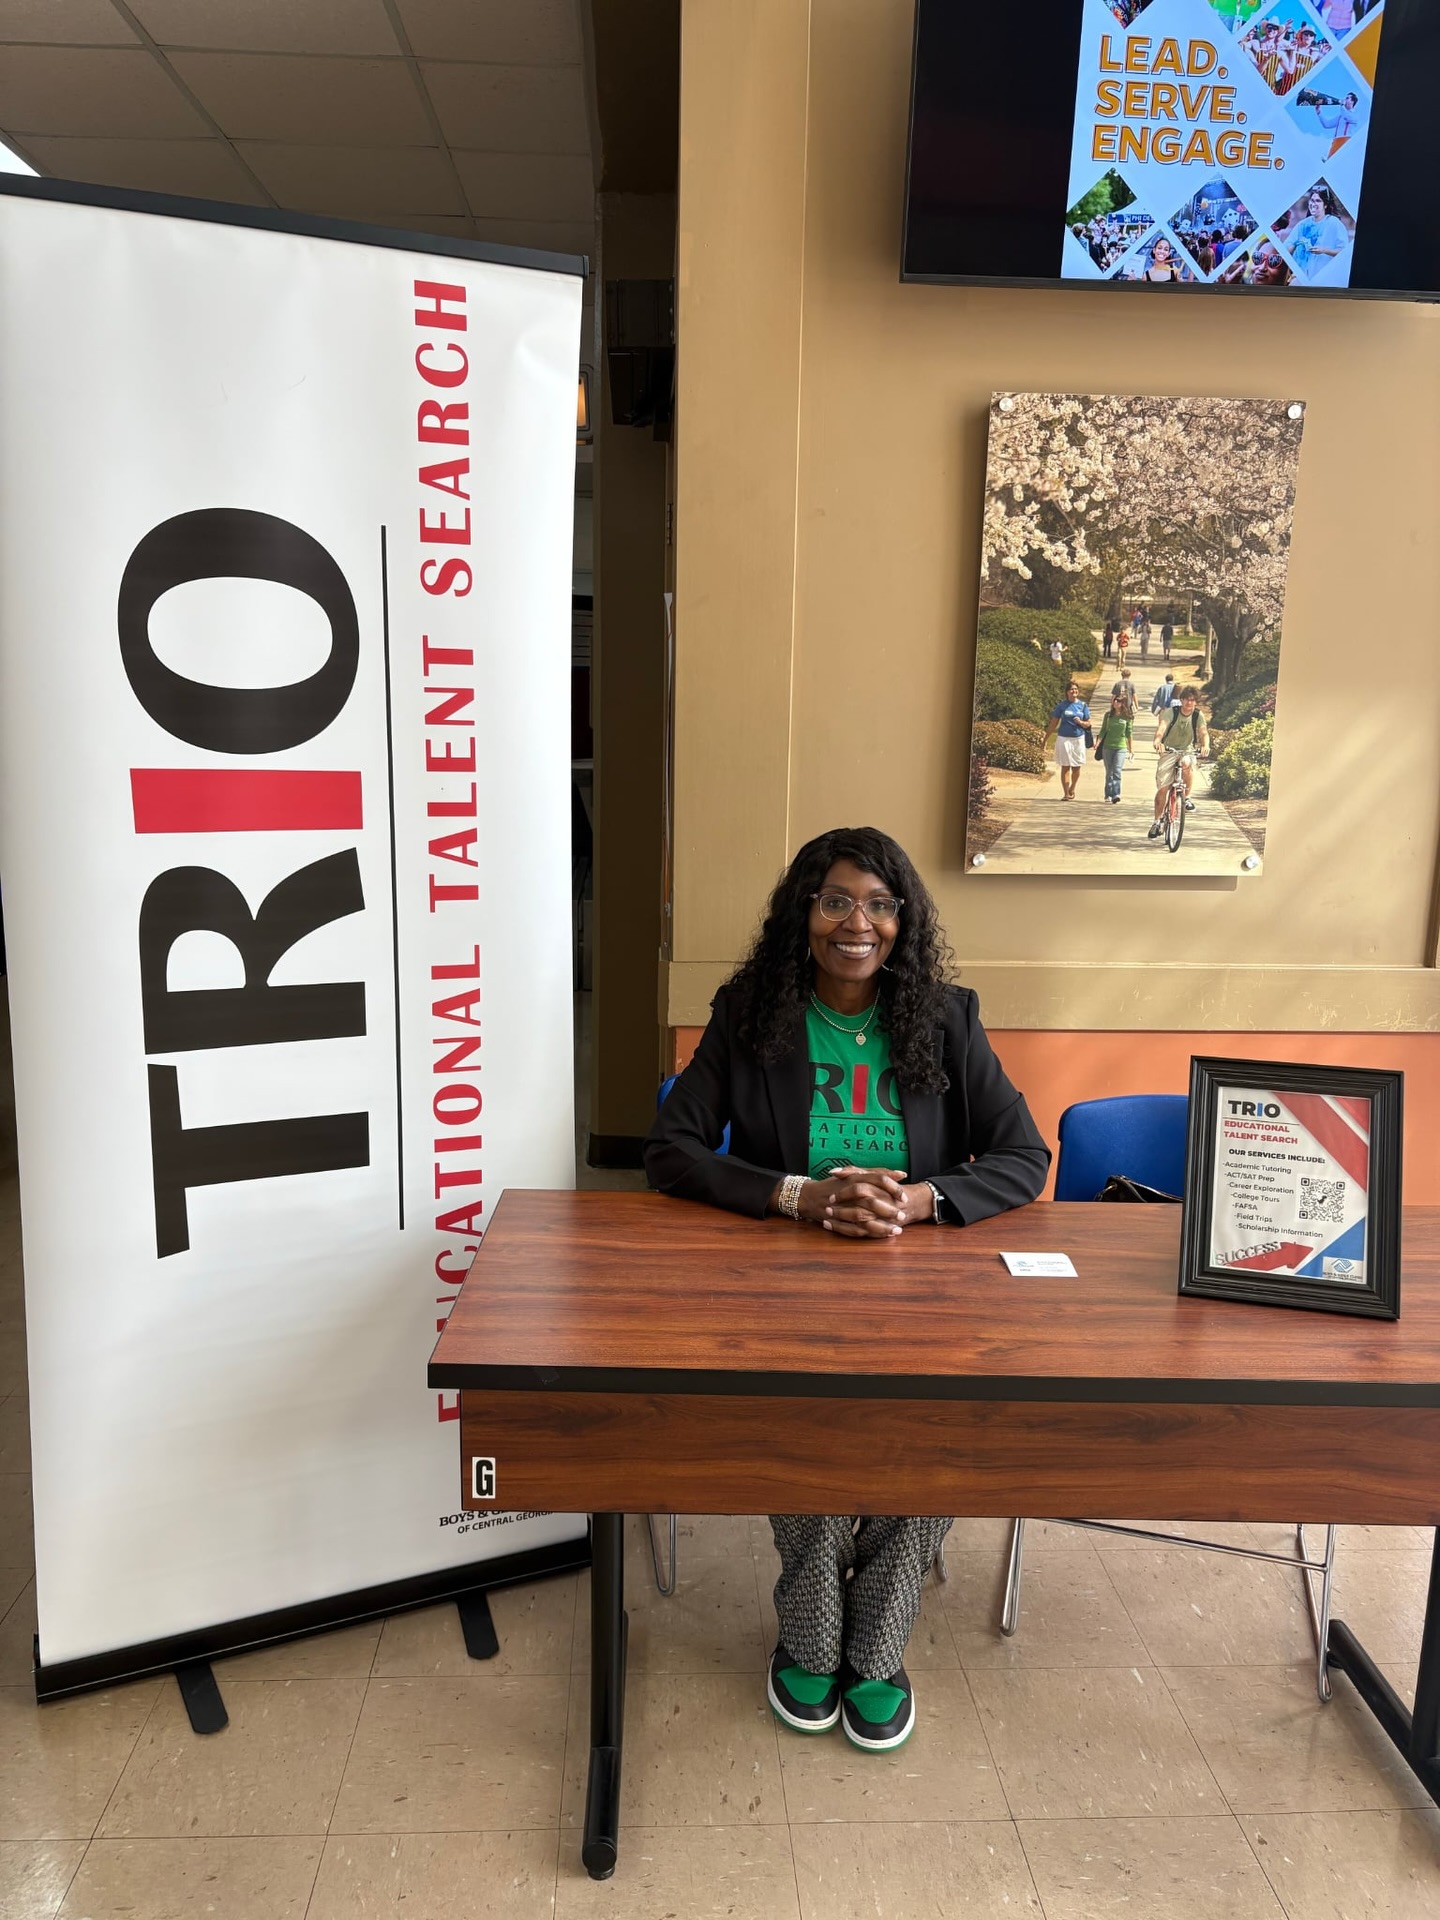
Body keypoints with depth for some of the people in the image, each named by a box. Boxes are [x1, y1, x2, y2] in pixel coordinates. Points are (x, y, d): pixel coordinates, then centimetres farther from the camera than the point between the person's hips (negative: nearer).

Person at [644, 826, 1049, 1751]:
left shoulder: (946, 1019, 4)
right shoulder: (748, 1016, 1)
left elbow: (1026, 1158, 0)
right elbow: (671, 1151, -5)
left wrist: (920, 1200, -20)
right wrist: (800, 1196, -19)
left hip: (919, 1288, 1)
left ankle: (876, 1649, 0)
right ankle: (808, 1636, 1)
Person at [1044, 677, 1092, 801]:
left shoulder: (1082, 705, 5)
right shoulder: (1062, 705, 1)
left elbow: (1087, 724, 7)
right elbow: (1053, 723, 4)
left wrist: (1080, 722, -15)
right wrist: (1046, 739, 3)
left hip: (1078, 738, 2)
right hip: (1064, 738, -2)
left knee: (1076, 767, 7)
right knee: (1065, 766, -2)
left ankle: (1072, 790, 27)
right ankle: (1066, 793, 1)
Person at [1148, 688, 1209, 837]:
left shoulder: (1198, 716, -7)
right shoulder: (1171, 712, -12)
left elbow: (1203, 732, -20)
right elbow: (1162, 727, -29)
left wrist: (1205, 745, -43)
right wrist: (1157, 741, -51)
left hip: (1187, 751, 0)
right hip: (1168, 752, 0)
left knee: (1187, 764, -37)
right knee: (1162, 789, -5)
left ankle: (1187, 798, -16)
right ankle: (1156, 822, 12)